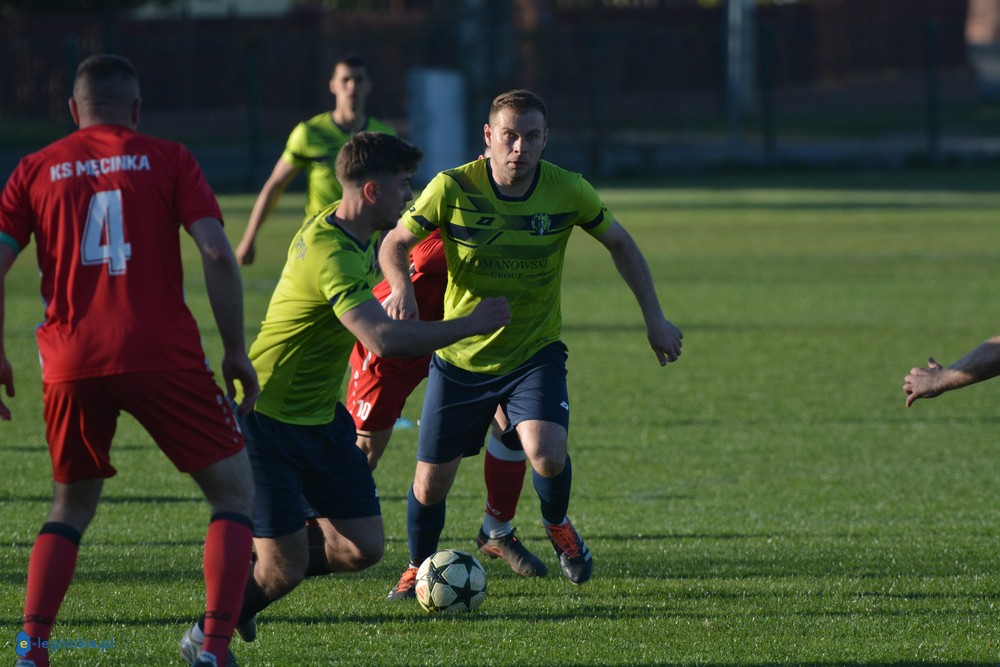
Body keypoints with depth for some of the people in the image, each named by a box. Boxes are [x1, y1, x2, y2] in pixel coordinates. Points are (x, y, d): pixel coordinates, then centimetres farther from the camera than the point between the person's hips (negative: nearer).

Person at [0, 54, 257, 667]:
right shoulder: (167, 159, 7)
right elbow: (217, 253, -4)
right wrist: (237, 351, 3)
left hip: (71, 363, 3)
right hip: (164, 356, -3)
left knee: (72, 506, 22)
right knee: (235, 493, 8)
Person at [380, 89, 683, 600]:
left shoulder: (568, 192, -12)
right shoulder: (452, 189, -15)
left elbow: (619, 243, 5)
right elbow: (395, 243, -4)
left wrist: (654, 318, 3)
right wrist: (401, 288, -25)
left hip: (535, 353, -1)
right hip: (460, 358, 1)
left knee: (547, 454, -27)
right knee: (431, 483, 4)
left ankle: (557, 525, 8)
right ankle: (419, 568, 36)